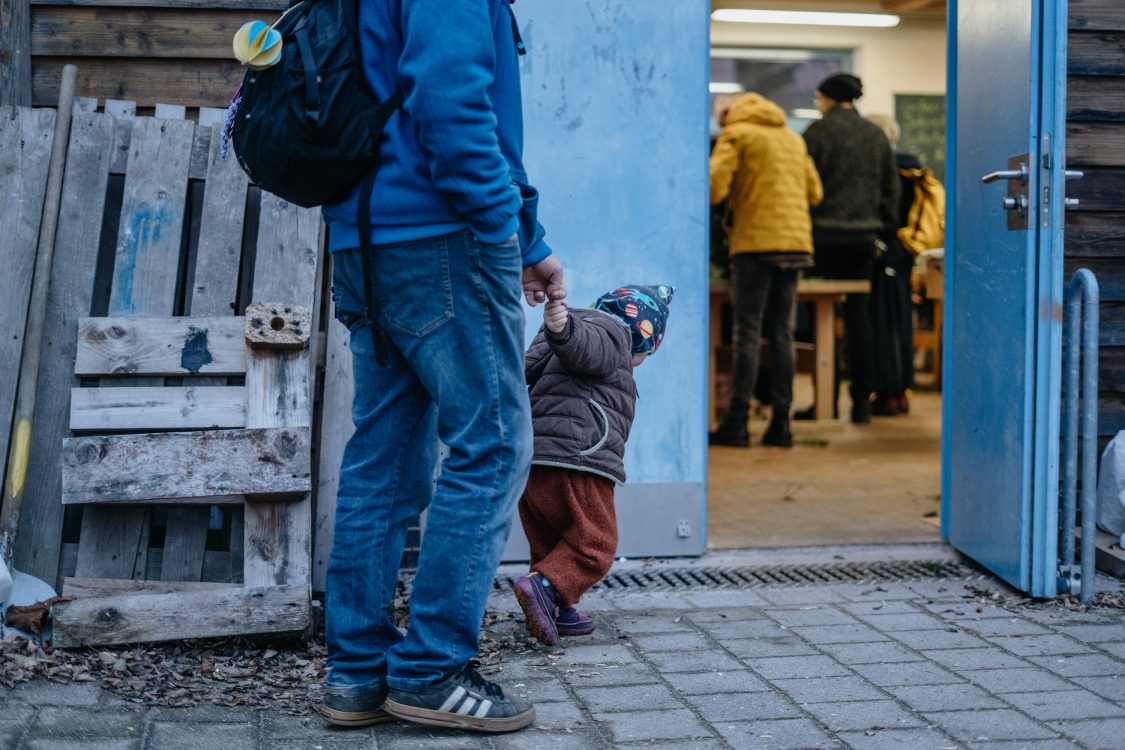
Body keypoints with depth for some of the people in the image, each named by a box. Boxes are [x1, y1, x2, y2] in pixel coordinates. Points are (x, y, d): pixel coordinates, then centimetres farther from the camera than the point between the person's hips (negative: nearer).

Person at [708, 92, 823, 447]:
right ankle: (780, 423, 4)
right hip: (796, 241, 5)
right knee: (782, 333, 6)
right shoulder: (794, 139, 21)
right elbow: (814, 192, 22)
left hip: (756, 242, -5)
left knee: (747, 332, -5)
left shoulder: (737, 133, 3)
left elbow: (714, 188, -8)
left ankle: (737, 421, -8)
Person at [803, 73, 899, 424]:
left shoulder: (819, 131, -5)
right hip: (865, 233, 5)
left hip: (826, 232, -4)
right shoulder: (877, 135, 12)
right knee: (858, 312, 9)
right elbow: (891, 188, 13)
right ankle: (862, 398, 9)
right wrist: (882, 228, 18)